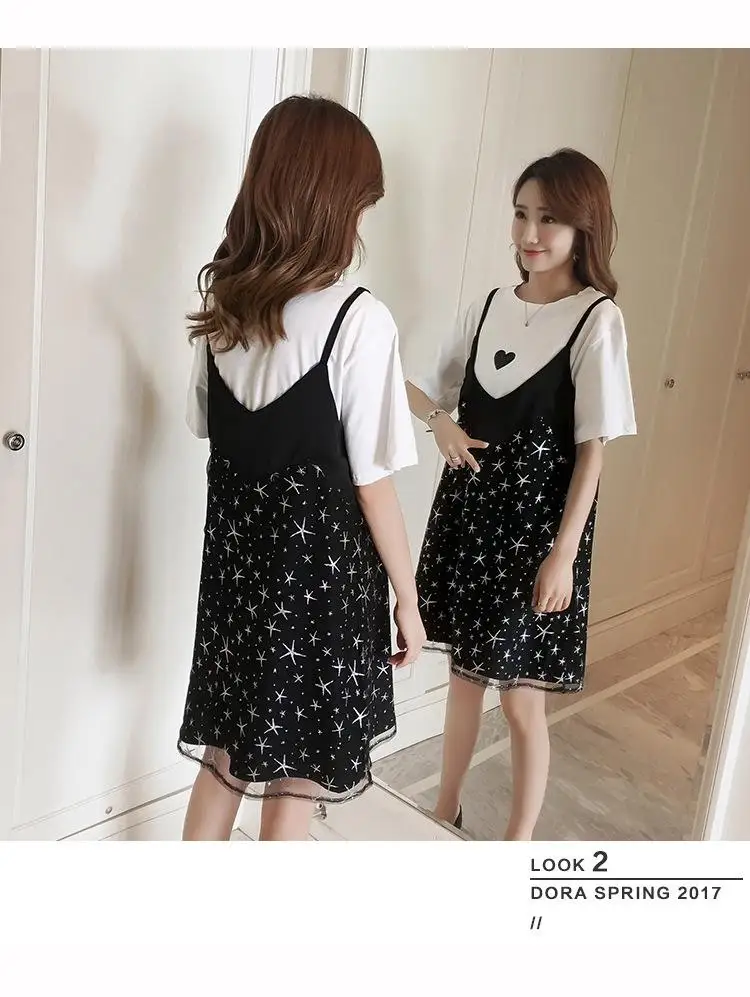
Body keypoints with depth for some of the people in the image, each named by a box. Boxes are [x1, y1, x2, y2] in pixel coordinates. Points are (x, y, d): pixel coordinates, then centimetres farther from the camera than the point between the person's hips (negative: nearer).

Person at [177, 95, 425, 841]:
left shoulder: (222, 304, 0)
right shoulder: (358, 319, -18)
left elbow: (209, 430, 10)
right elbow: (372, 484, -15)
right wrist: (408, 600, -4)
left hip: (235, 552, 6)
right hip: (320, 565, -6)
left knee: (225, 752, 22)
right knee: (294, 777, 13)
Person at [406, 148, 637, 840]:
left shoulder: (597, 319, -11)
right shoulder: (491, 306, 6)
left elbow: (592, 451, -12)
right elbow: (433, 391, 16)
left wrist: (563, 553, -15)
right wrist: (442, 423, -7)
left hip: (539, 518, -5)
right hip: (470, 506, 6)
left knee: (522, 697, 3)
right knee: (465, 669, 19)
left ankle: (518, 848, 22)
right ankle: (446, 811, 38)